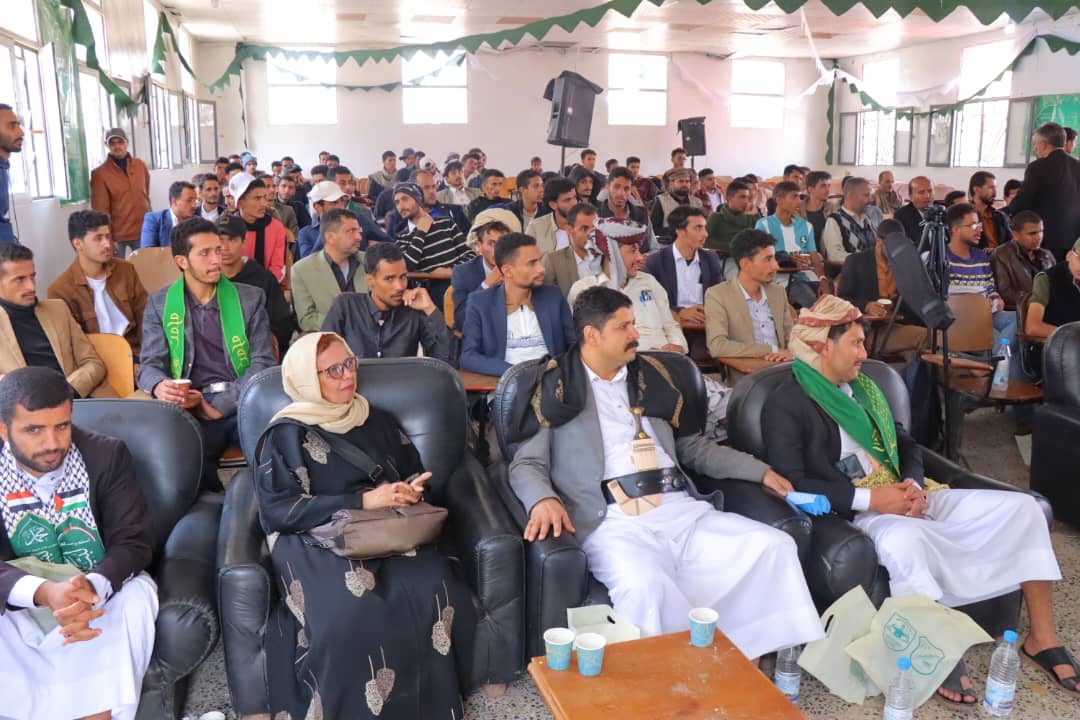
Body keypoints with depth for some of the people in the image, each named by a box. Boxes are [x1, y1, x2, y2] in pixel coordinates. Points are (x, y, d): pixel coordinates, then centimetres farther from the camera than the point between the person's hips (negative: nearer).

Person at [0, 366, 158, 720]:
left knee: (137, 595, -31)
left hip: (103, 593, 0)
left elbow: (134, 542, -15)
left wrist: (92, 587, -37)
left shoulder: (108, 455, -10)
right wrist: (44, 592, -38)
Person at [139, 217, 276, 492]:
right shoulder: (159, 304, 14)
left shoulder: (250, 298, 12)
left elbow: (264, 362, 3)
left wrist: (218, 407, -11)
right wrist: (159, 386, -18)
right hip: (192, 409, 0)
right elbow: (150, 364, 9)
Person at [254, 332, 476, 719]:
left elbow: (413, 472, 25)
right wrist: (362, 501, -15)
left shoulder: (377, 421, 16)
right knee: (350, 613, -35)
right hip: (316, 540, -3)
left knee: (435, 597, -27)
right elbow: (279, 510, -8)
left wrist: (410, 489, -2)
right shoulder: (287, 434, 2)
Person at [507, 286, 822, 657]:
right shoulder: (555, 384, 6)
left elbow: (693, 446, 26)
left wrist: (761, 471, 18)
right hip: (614, 522, -5)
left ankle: (748, 658, -1)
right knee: (645, 586, -36)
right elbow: (526, 464, 2)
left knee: (776, 546, -13)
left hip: (682, 510, 5)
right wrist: (543, 499, -21)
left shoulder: (649, 374, 20)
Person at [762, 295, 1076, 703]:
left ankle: (1041, 638, 8)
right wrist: (868, 498, -21)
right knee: (905, 538, -42)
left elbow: (906, 445, 18)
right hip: (855, 513, -8)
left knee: (1021, 507, -3)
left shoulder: (862, 386, 16)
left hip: (907, 499, 8)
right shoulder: (784, 405, -9)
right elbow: (792, 482, -17)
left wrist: (914, 485, -4)